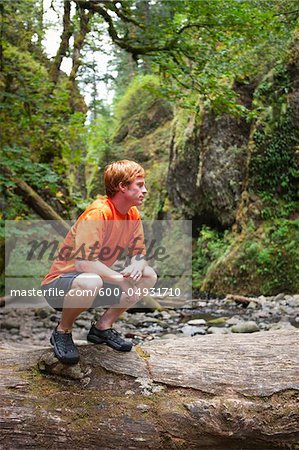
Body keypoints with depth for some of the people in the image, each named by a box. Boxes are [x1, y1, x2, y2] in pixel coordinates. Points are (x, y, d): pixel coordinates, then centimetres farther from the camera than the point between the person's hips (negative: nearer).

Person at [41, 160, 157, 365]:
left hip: (99, 280, 8)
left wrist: (135, 269, -20)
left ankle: (103, 327, 5)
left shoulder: (133, 215, 0)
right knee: (90, 282, -41)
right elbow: (83, 262, -34)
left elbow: (138, 255, 4)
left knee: (149, 275, -5)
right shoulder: (98, 213, -26)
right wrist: (122, 280, -30)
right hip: (59, 284, -8)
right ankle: (62, 332, -10)